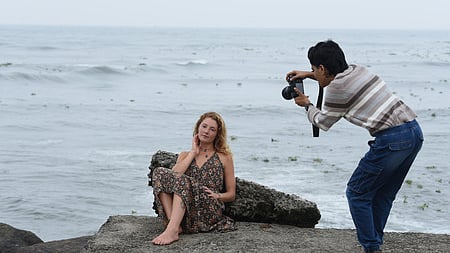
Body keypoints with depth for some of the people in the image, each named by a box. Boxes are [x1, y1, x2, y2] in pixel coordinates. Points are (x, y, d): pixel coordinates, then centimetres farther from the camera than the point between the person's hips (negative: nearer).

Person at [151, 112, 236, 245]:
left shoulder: (224, 157, 17)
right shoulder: (185, 155, 25)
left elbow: (231, 194, 15)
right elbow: (172, 175, 1)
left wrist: (217, 196, -6)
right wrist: (194, 153, 6)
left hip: (209, 211, -3)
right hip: (183, 213, 3)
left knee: (182, 180, -28)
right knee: (159, 172, -18)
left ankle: (171, 230, -46)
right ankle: (175, 226, -34)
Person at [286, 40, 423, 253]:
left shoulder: (337, 88, -7)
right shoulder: (357, 70, 16)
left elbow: (323, 122, 9)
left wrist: (307, 105, 26)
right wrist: (308, 75, 40)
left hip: (392, 140, -9)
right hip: (414, 131, 9)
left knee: (357, 193, 5)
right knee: (383, 194, 20)